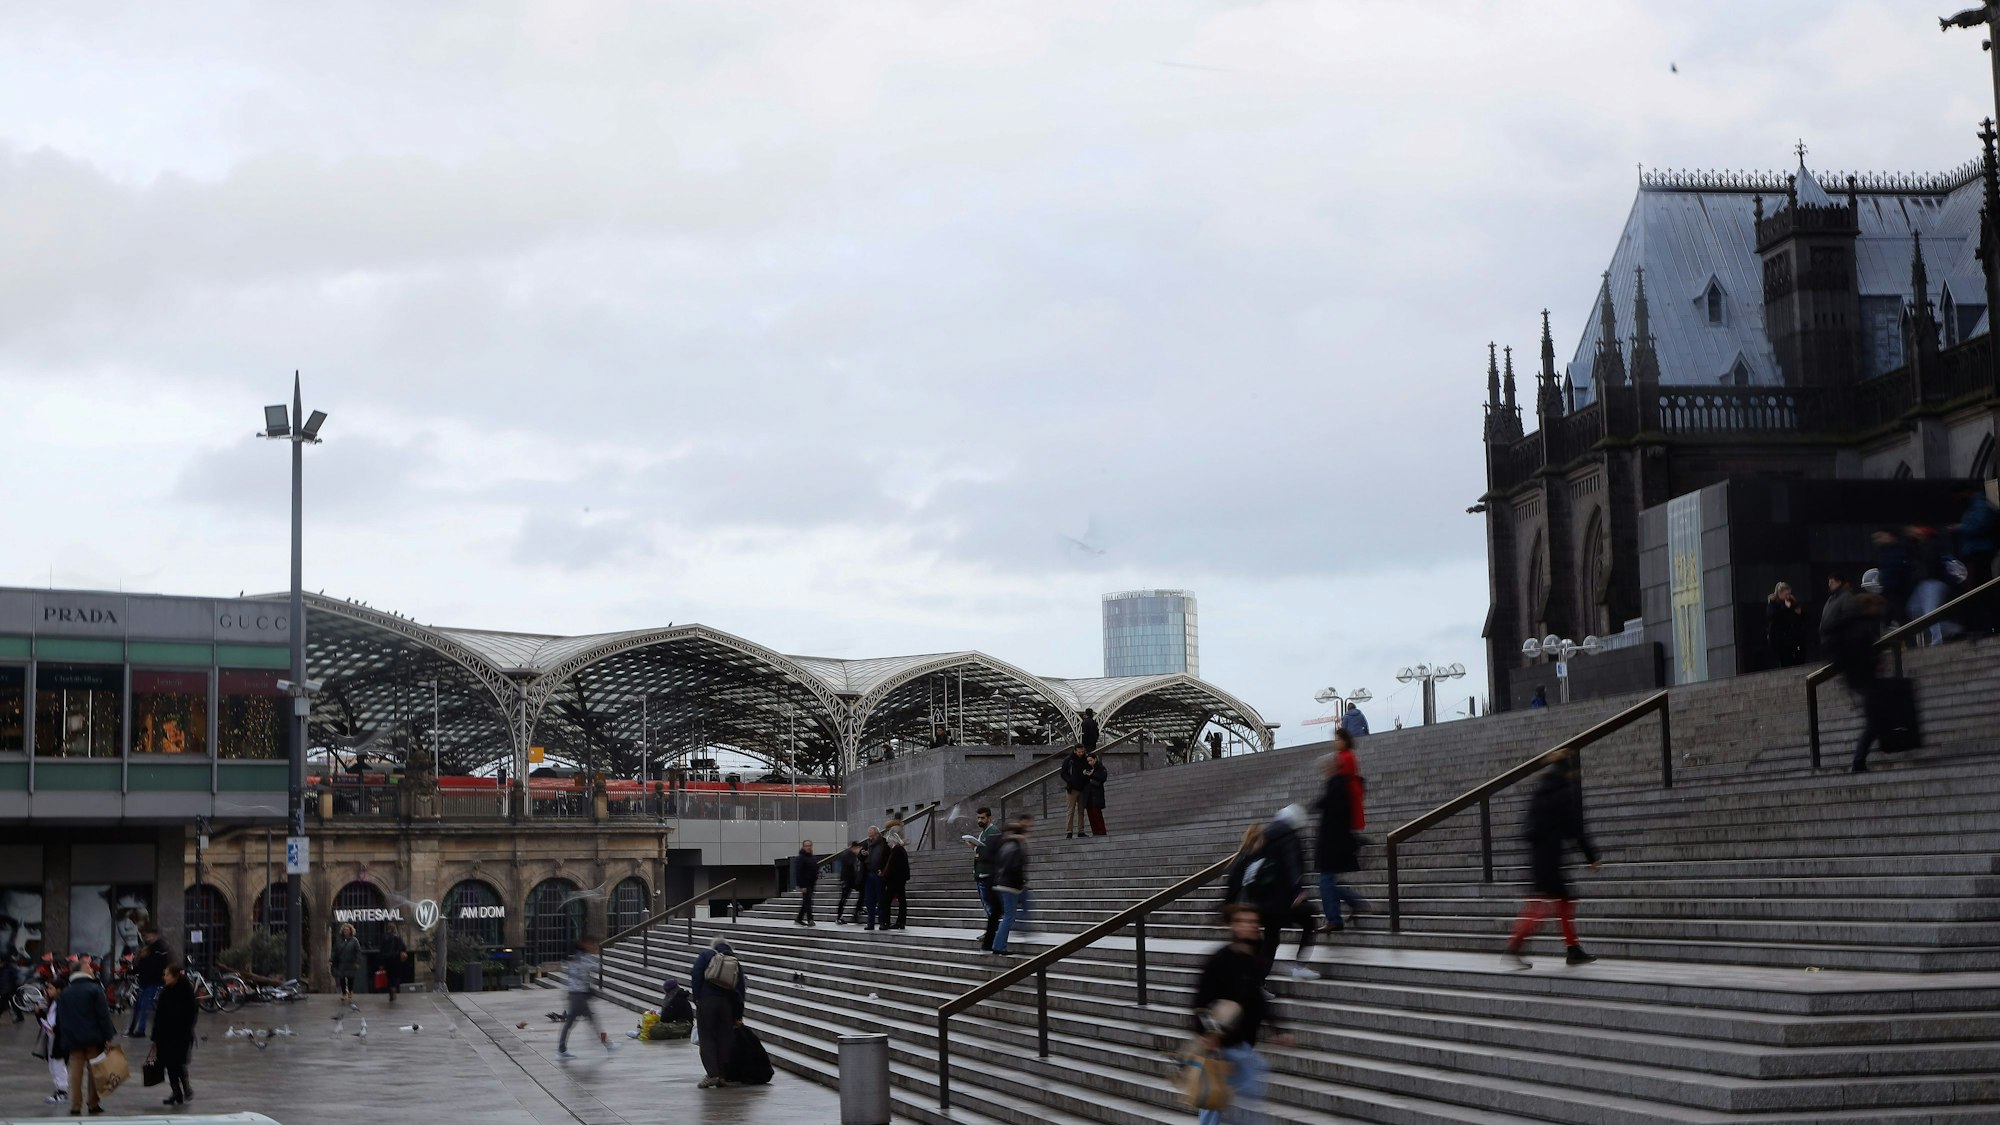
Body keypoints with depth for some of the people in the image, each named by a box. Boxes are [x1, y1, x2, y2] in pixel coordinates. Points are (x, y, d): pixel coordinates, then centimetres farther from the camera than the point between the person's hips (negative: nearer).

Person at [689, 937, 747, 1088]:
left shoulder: (706, 955, 11)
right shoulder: (736, 963, 20)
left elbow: (695, 976, -5)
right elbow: (741, 990, 17)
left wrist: (696, 997, -3)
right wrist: (738, 1016, 19)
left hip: (706, 1001, -3)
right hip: (727, 1003, 3)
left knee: (707, 1038, 0)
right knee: (724, 1039, 8)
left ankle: (712, 1074, -12)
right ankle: (722, 1076, 6)